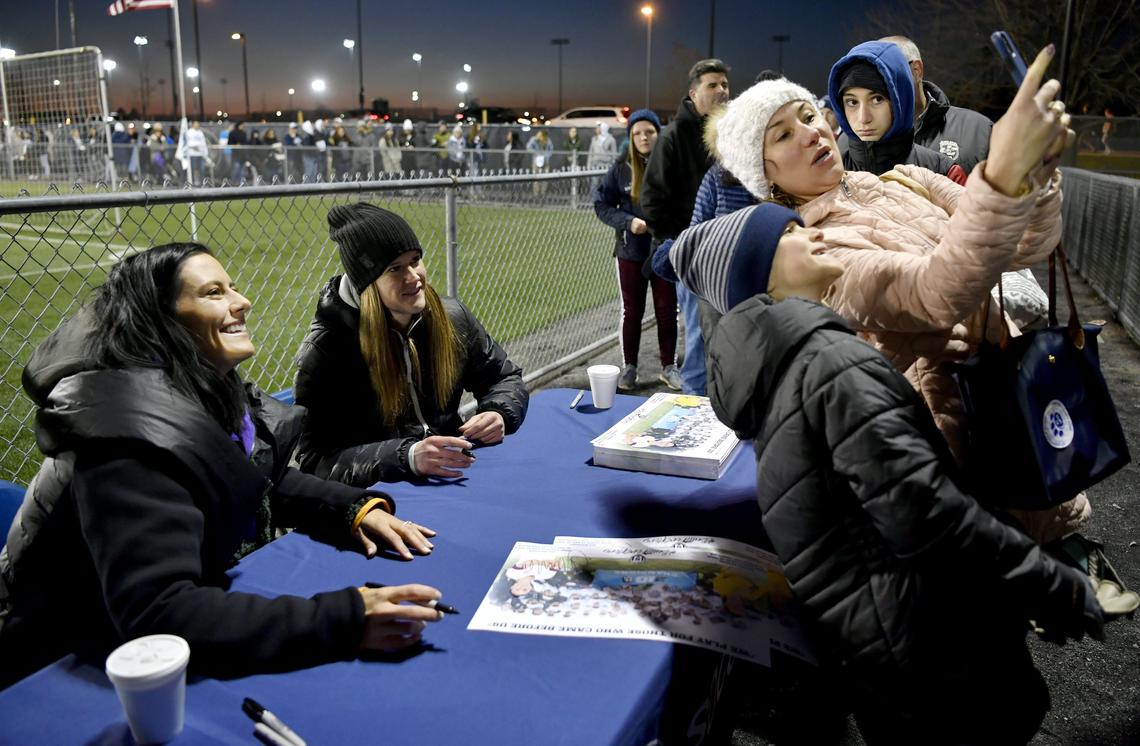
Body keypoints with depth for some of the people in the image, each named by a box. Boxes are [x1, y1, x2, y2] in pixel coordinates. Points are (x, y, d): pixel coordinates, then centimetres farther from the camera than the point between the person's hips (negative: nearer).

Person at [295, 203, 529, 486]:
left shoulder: (451, 317, 1)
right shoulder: (326, 350, -13)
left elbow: (505, 378, 15)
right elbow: (315, 459, -18)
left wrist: (499, 414, -8)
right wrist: (407, 457, -32)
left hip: (456, 478, 4)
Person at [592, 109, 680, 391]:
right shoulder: (621, 169, -4)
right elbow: (602, 204, 1)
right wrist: (628, 221, -13)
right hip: (630, 251, 1)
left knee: (667, 311, 9)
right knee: (631, 311, 11)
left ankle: (669, 366, 24)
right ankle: (629, 367, 25)